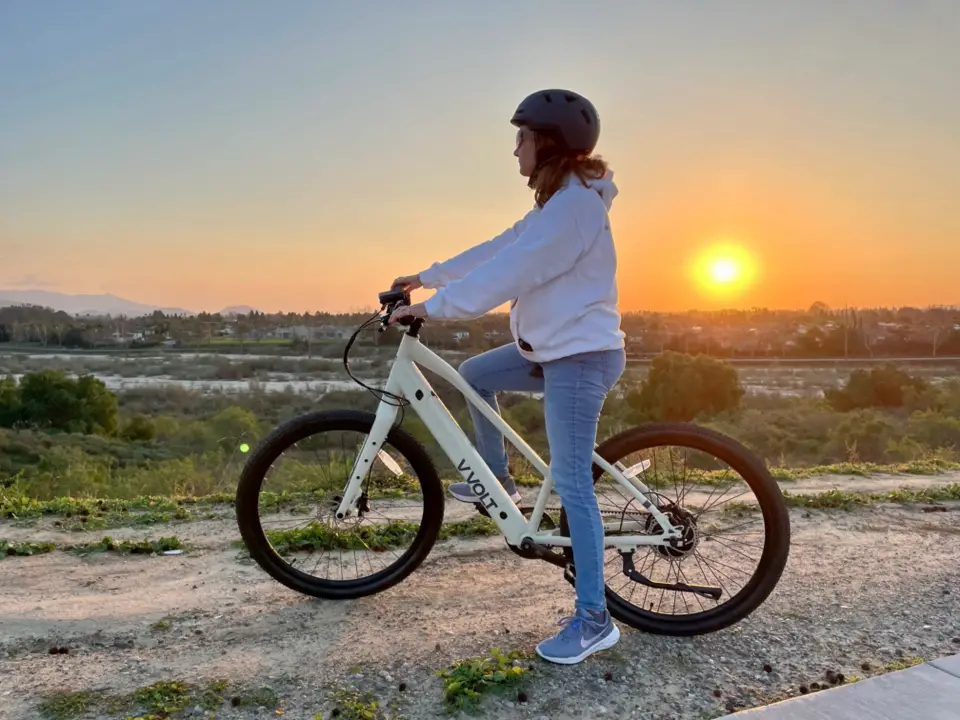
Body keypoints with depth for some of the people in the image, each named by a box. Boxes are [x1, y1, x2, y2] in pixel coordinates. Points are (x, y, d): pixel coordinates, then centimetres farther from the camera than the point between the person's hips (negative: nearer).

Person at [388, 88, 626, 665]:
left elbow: (508, 271, -25)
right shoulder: (559, 201, 14)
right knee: (474, 374, 18)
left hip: (581, 357, -10)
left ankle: (595, 619, 3)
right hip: (553, 348, 10)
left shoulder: (574, 204, -19)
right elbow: (497, 250, 16)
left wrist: (431, 308, -20)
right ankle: (497, 479, 31)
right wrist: (427, 276, 16)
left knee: (572, 483, -7)